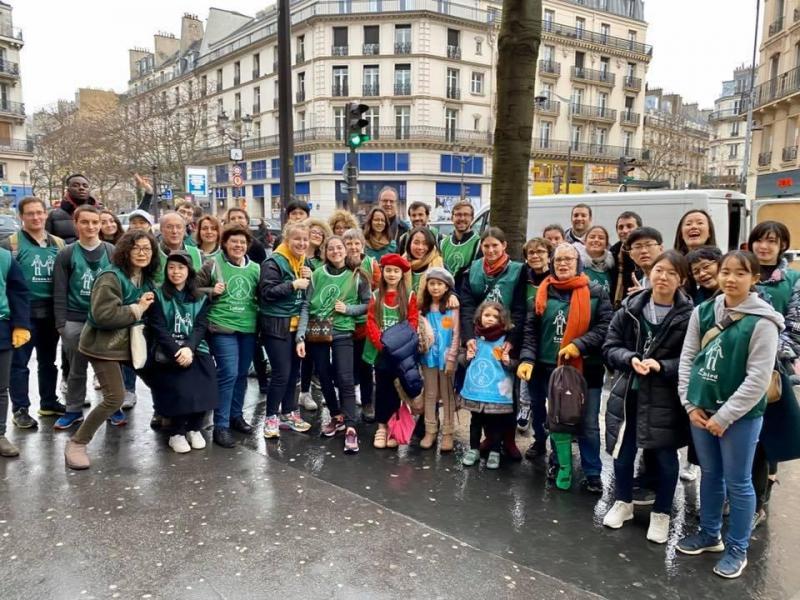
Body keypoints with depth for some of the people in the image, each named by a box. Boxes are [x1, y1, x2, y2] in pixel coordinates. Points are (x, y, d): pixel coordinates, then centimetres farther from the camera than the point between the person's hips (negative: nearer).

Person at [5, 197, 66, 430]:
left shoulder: (58, 244, 8)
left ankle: (49, 402, 28)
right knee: (19, 362, 3)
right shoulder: (11, 244, -7)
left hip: (50, 312, 5)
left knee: (48, 361, 15)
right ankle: (20, 409, 13)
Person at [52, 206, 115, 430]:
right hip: (75, 321, 0)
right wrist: (61, 323, -5)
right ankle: (74, 410, 24)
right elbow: (60, 292, 0)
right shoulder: (66, 254, 1)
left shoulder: (112, 252, 2)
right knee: (76, 369, 10)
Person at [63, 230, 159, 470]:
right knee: (115, 398, -11)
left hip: (127, 342, 8)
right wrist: (137, 309, -23)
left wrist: (147, 306, -5)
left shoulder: (146, 279, 6)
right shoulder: (111, 277, -20)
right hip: (104, 345, -8)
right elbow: (102, 315, -30)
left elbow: (146, 312, 19)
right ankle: (76, 444, 2)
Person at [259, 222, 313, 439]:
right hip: (277, 324, -7)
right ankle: (271, 418, 7)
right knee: (281, 372, -7)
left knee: (293, 371, 13)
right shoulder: (274, 262, -11)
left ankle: (288, 413, 26)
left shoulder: (304, 262, 12)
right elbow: (267, 291, -21)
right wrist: (293, 284, -25)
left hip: (297, 323, 8)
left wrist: (310, 279, -3)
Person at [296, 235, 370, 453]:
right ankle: (337, 417, 32)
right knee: (324, 379, 12)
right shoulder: (316, 275, 1)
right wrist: (300, 336, -9)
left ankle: (350, 429, -9)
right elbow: (306, 307, -2)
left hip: (342, 334, -2)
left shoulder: (357, 276, -1)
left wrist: (348, 309, -12)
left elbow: (369, 304, 5)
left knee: (345, 380, -11)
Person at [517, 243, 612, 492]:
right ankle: (560, 465, 33)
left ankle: (592, 474, 20)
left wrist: (580, 345, -20)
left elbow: (606, 327, -8)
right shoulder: (544, 293, 4)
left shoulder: (595, 292, -3)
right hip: (550, 368, 2)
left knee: (588, 424, 6)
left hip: (586, 368, -2)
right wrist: (527, 358, -11)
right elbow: (531, 330, 2)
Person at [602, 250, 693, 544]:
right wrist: (631, 359, -19)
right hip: (628, 392, 3)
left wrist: (661, 366, -25)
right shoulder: (629, 308, -3)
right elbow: (610, 347, -1)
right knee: (623, 451, 16)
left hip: (665, 397, -3)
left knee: (665, 456, 13)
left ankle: (661, 514, 34)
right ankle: (623, 503, 39)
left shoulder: (688, 315, -12)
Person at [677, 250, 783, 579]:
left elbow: (758, 379, -15)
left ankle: (737, 549, 26)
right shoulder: (703, 311, 2)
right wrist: (691, 404, -3)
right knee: (709, 474, 19)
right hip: (702, 409, 5)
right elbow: (687, 358, 5)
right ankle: (709, 534, 36)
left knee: (738, 482, 8)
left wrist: (724, 416, -14)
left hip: (740, 415, -5)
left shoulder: (762, 321, -13)